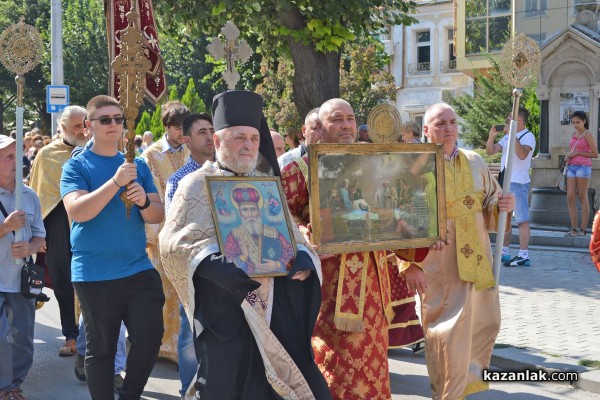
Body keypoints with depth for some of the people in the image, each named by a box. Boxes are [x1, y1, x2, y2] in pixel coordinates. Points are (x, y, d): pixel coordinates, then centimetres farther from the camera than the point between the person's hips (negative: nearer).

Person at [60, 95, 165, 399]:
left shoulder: (138, 166, 10)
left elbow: (158, 216, 7)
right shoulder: (76, 166, -2)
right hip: (94, 274, -3)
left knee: (150, 339, 1)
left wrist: (144, 202, -16)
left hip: (138, 269, 4)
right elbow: (76, 211, -18)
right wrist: (116, 182, -25)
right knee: (101, 349, 4)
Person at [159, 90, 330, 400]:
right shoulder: (198, 185, -1)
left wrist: (302, 257, -6)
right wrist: (217, 265, -25)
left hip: (274, 304, 5)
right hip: (224, 304, -4)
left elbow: (289, 233, 17)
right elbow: (173, 243, -10)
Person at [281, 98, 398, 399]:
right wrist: (307, 236, -25)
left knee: (370, 354, 11)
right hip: (328, 277, -5)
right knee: (337, 356, -3)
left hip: (371, 275, 5)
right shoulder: (302, 168, -3)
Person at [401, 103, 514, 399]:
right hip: (439, 264, -6)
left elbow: (490, 202, 16)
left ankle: (467, 374, 42)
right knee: (448, 332, -4)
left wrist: (503, 205, -8)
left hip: (478, 260, 6)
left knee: (486, 323, 18)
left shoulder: (475, 162, 9)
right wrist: (410, 264, -17)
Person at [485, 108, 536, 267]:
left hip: (519, 183, -9)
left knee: (522, 219, -9)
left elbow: (522, 154, -25)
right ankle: (504, 252, 22)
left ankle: (523, 256, -10)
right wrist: (491, 136, -3)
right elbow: (490, 151, 13)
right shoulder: (507, 137, 17)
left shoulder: (528, 136, -8)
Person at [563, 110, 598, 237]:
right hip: (571, 167, 6)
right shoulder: (573, 135, 15)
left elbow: (595, 154, -8)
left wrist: (577, 153, -12)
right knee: (570, 198, -1)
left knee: (582, 197, -2)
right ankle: (574, 228, 2)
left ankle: (583, 229, 1)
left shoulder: (587, 135, -4)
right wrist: (568, 156, 7)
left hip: (583, 167, -6)